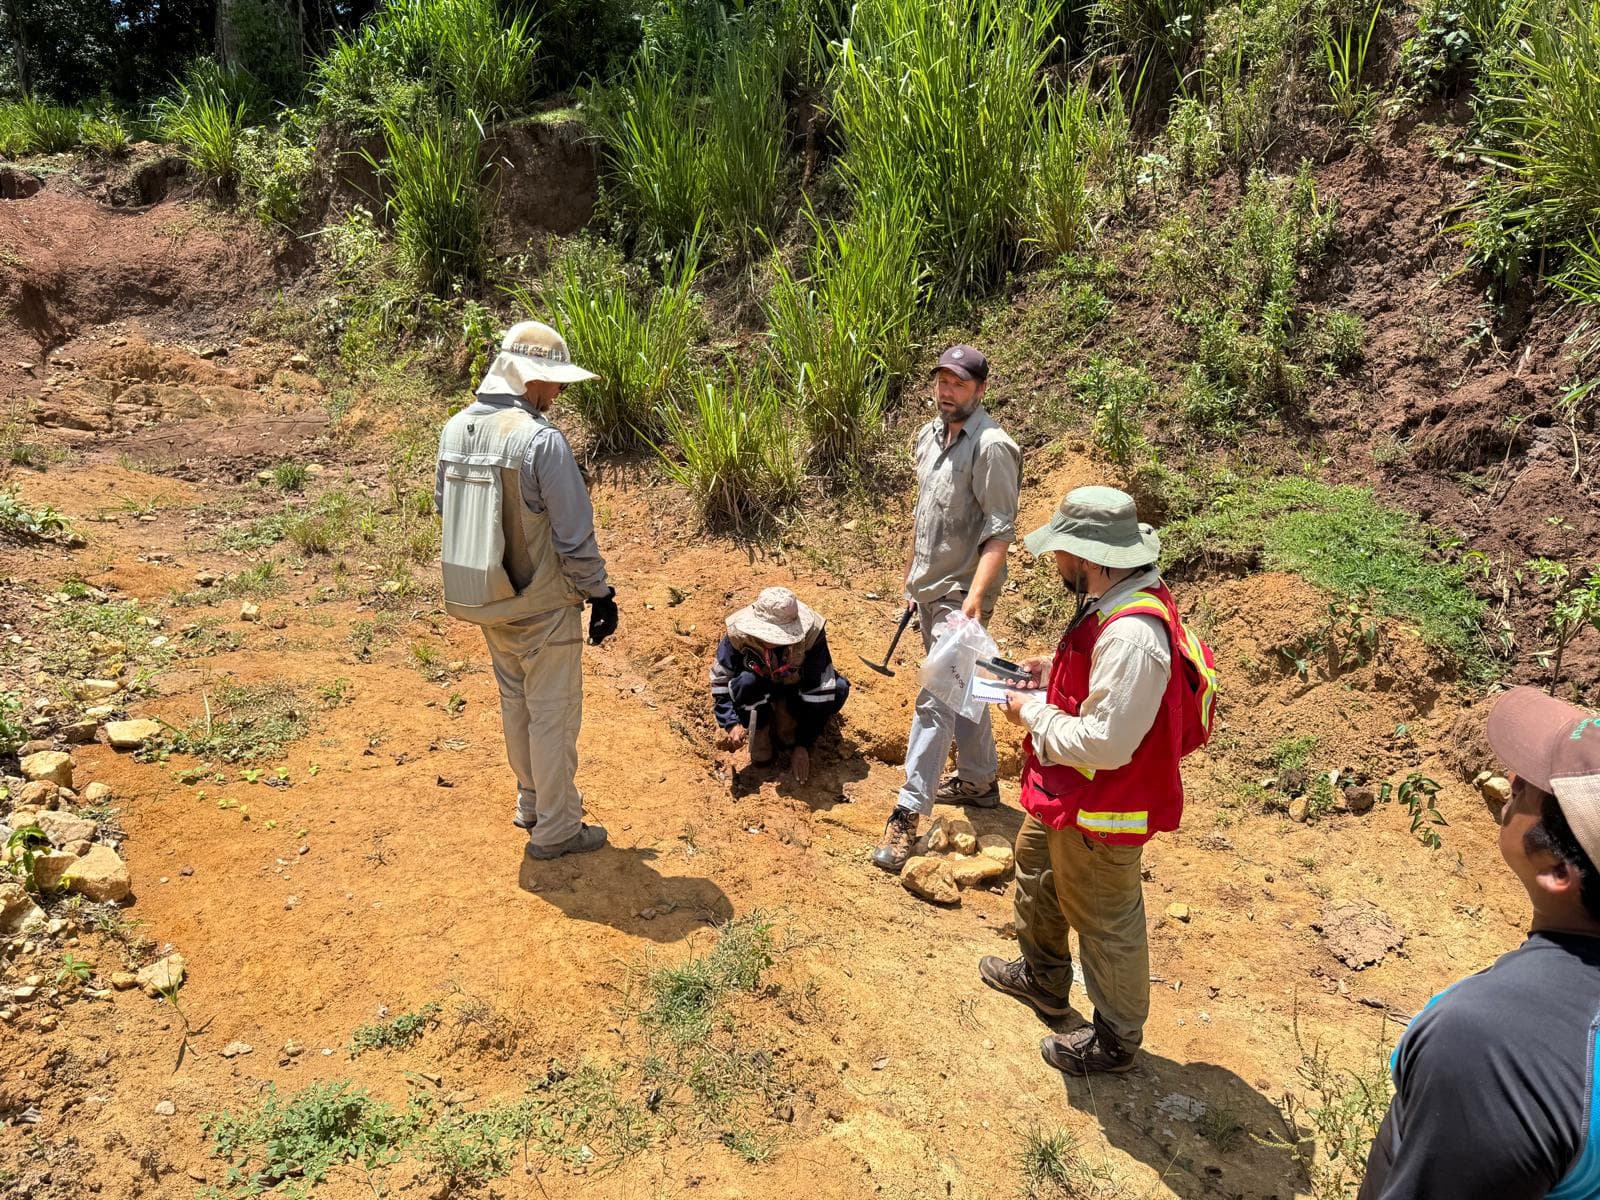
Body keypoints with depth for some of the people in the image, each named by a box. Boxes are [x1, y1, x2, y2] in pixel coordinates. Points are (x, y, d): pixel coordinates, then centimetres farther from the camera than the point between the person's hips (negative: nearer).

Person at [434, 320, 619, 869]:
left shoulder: (455, 430, 0)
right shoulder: (541, 440, -23)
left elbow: (446, 509, 11)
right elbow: (575, 535, -20)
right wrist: (601, 594, -7)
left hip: (485, 598, 7)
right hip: (541, 603, -7)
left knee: (516, 704, 23)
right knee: (553, 714, 7)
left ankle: (533, 802, 40)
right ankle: (556, 830, 20)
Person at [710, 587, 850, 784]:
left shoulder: (812, 633, -34)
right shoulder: (738, 631, -31)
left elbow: (820, 692, -28)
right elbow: (720, 681, -19)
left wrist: (803, 746, -27)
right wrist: (732, 724, -31)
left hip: (797, 686, 1)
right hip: (759, 686, 0)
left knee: (838, 689, -29)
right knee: (746, 683, -35)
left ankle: (787, 719, -5)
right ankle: (760, 733, -8)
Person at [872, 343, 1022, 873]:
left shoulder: (990, 447, -18)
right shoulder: (930, 435, 8)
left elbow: (999, 534, -22)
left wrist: (974, 596, -30)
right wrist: (911, 576, 20)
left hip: (960, 593, -9)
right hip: (929, 588, 9)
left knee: (935, 700, -9)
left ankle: (908, 813, -3)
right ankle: (979, 780, 36)